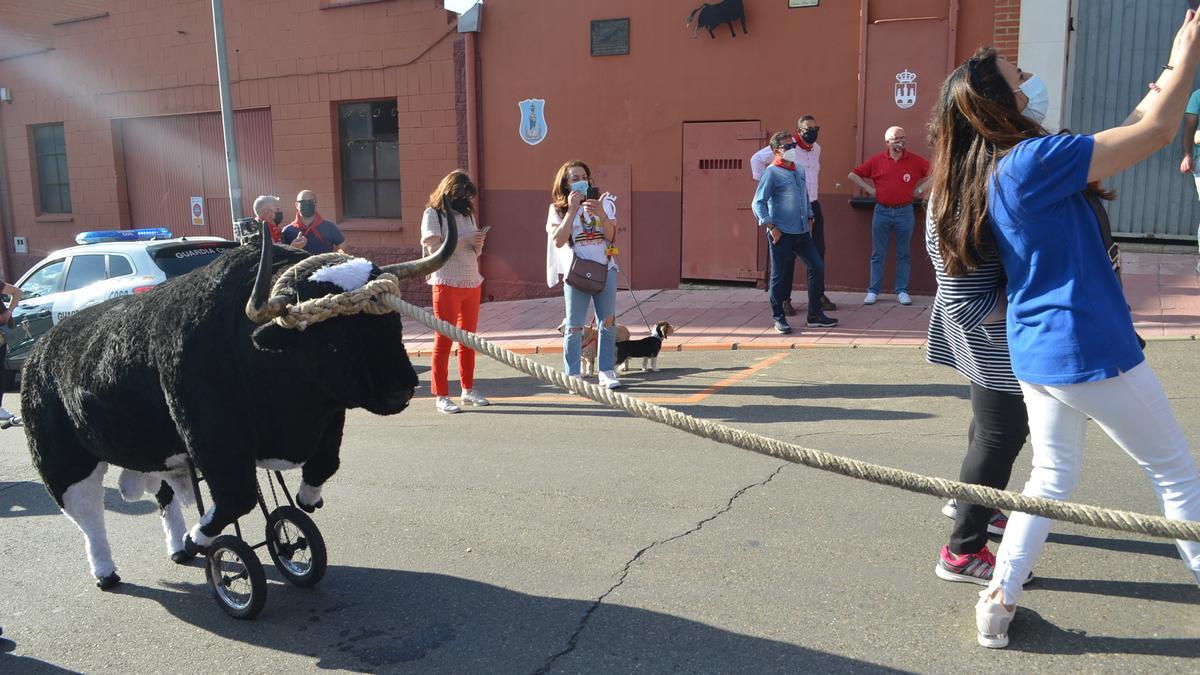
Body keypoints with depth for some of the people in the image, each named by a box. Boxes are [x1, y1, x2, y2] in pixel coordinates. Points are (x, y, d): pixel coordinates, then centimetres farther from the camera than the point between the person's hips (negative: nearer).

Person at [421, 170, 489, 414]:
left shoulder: (467, 213, 15)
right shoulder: (433, 214, -3)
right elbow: (435, 248, -14)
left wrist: (478, 244, -5)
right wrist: (464, 240, -18)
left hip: (472, 283, 6)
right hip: (447, 284, -6)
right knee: (444, 339, -3)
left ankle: (468, 389, 20)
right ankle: (441, 396, 1)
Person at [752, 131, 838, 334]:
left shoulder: (799, 172, 15)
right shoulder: (771, 173, -8)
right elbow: (758, 203, -12)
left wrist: (809, 219, 18)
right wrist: (771, 227, -15)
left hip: (802, 233, 7)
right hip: (782, 235, -7)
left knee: (817, 267, 5)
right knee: (780, 276, 1)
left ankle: (815, 315, 15)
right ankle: (778, 318, 14)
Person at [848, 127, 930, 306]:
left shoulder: (915, 160, 1)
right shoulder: (876, 161, 1)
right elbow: (852, 175, 7)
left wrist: (920, 188, 2)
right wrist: (869, 189, 0)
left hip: (905, 212, 0)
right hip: (882, 212, 0)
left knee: (904, 254, 6)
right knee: (877, 254, 4)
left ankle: (902, 291, 12)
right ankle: (873, 291, 9)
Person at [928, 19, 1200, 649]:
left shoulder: (990, 173, 8)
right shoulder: (1032, 160, -19)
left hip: (1035, 354, 8)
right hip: (1090, 350, -8)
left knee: (1052, 477, 17)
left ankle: (998, 600, 18)